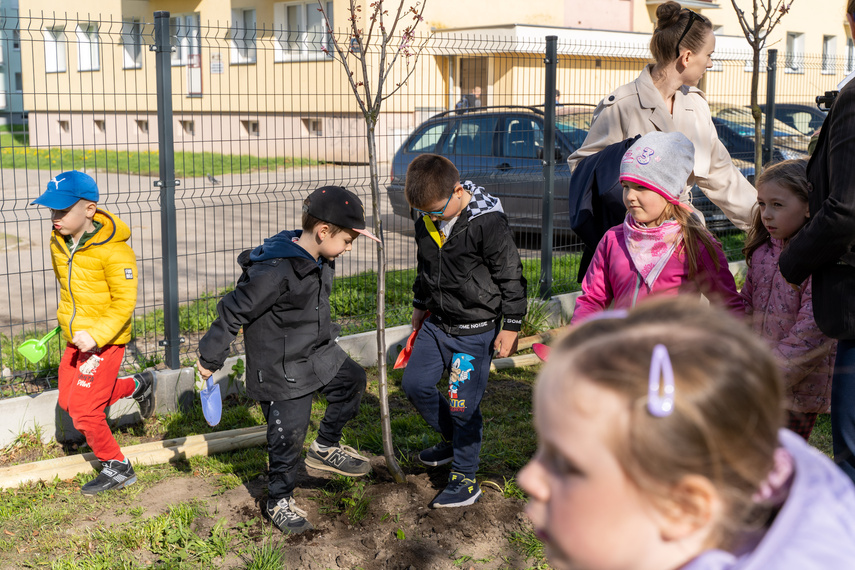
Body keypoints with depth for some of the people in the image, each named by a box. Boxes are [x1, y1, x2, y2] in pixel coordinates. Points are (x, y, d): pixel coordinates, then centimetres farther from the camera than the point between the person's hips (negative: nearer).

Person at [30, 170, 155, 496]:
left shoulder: (113, 250, -23)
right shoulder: (58, 242, 0)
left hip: (106, 340, -8)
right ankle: (137, 386, 36)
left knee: (82, 408, -7)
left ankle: (117, 468, 15)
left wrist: (97, 334, -32)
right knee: (68, 400, 17)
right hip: (75, 338, 8)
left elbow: (124, 302, -22)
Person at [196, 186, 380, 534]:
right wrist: (210, 357, -15)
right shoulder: (275, 271, -31)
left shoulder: (320, 260, -2)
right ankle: (279, 503, 23)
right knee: (289, 435, 2)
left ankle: (326, 448, 33)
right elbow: (234, 310, -23)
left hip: (319, 353, 8)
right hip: (282, 370, -8)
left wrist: (325, 335, 31)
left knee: (353, 379, 18)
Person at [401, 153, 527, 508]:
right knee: (414, 383, 11)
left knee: (464, 405, -3)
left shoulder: (488, 223, -20)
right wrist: (420, 306, 26)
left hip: (476, 331, -7)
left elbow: (511, 278, -15)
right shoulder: (426, 222, 1)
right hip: (437, 324, 7)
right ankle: (453, 439, 33)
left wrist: (511, 327, -13)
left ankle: (465, 480, 12)